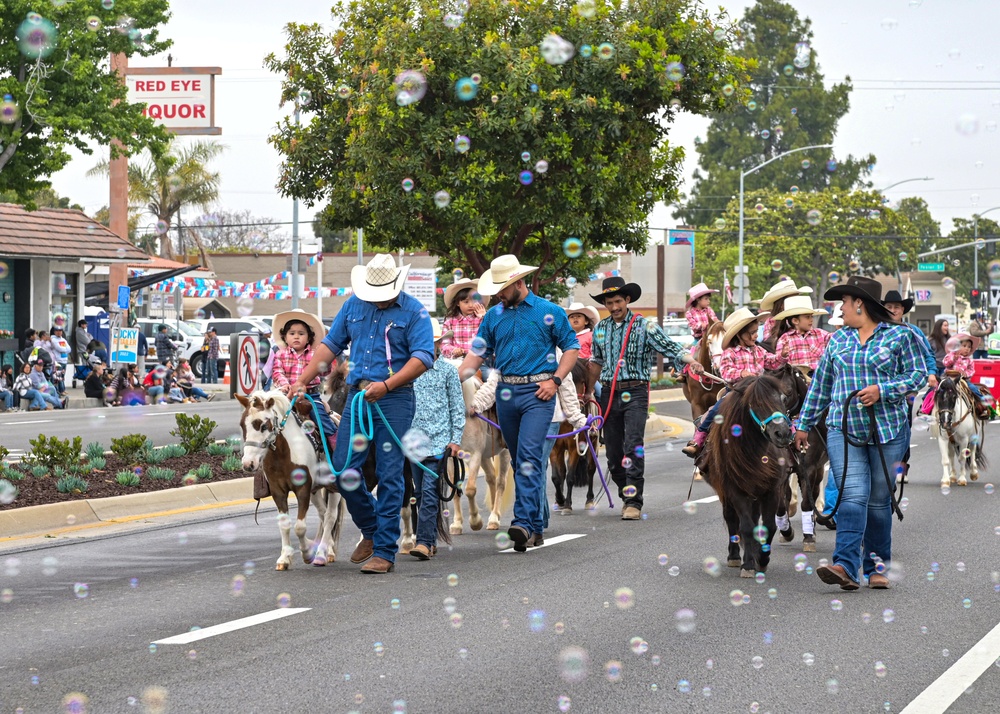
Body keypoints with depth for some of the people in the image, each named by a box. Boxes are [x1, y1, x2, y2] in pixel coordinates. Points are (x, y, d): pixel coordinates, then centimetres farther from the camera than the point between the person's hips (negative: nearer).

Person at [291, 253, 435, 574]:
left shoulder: (413, 312, -4)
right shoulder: (354, 305, 11)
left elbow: (423, 356, -13)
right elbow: (330, 344, 16)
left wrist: (387, 385, -23)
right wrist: (302, 380, 7)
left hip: (394, 400, -5)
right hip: (356, 396, 5)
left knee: (389, 476, -5)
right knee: (343, 470, 3)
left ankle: (385, 551, 1)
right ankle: (371, 530, 25)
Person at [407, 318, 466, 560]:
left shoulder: (448, 370, 3)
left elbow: (457, 407, 5)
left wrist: (456, 439, -1)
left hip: (439, 440, -3)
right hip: (414, 439, 3)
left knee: (430, 490, -12)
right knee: (420, 492, 7)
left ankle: (424, 541, -17)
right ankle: (431, 539, 17)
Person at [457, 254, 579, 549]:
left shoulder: (549, 312, 1)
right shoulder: (493, 316, 12)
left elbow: (572, 348, 4)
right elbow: (478, 354, 10)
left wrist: (555, 380, -8)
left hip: (537, 392, -5)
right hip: (506, 392, 5)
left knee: (529, 454, -17)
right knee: (519, 459, 10)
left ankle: (523, 521, -24)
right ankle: (535, 521, 21)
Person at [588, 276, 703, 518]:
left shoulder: (644, 326, -2)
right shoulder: (600, 329, 12)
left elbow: (668, 347, -11)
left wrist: (692, 361, -28)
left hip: (635, 392, -5)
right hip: (609, 394, 5)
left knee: (633, 447, -16)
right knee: (613, 450, 5)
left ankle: (634, 502, -17)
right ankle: (626, 496, 21)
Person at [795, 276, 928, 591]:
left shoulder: (899, 336, 2)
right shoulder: (838, 339, 14)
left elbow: (919, 374, -2)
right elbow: (820, 384, 19)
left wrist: (882, 390, -15)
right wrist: (804, 424, 19)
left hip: (888, 429, -2)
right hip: (843, 430, 2)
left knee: (879, 500, 5)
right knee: (852, 496, -12)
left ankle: (876, 567, 16)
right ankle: (846, 567, -23)